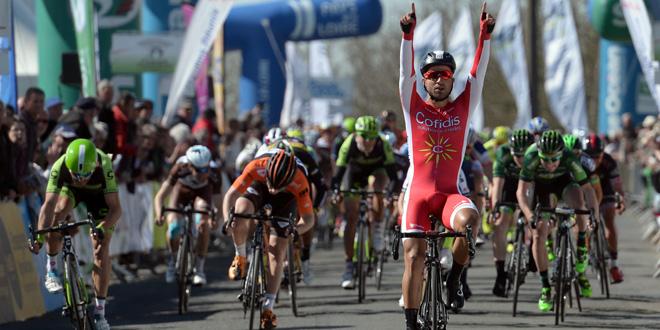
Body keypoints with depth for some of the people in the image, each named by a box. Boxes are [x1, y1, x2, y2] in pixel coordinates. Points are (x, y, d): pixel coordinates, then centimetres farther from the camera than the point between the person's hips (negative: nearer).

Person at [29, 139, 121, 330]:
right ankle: (51, 270, -15)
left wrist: (102, 228, -55)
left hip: (98, 193, -1)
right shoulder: (60, 167, -38)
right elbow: (49, 204, -41)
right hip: (70, 190, 1)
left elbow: (115, 208, -38)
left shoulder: (103, 166, -40)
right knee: (59, 212, -34)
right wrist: (39, 235, -54)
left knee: (101, 249, -10)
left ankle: (100, 313, -3)